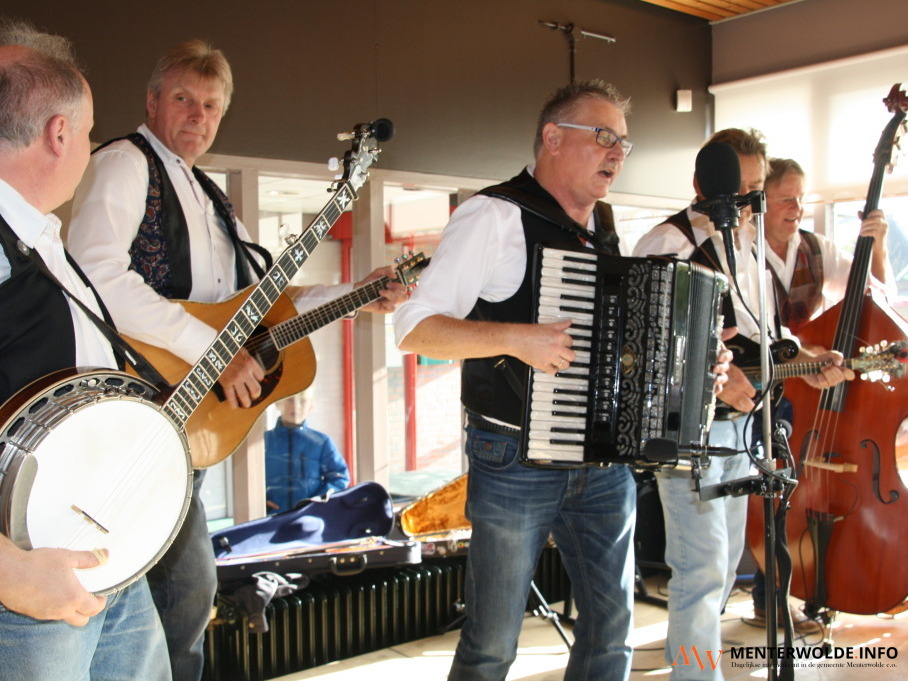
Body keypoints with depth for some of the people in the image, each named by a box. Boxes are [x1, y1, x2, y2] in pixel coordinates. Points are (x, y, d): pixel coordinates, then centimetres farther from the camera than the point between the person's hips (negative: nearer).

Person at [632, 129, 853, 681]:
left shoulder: (747, 244, 14)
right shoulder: (668, 243, -13)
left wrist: (803, 360, 6)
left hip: (739, 422, 9)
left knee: (728, 559, 20)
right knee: (704, 568, -8)